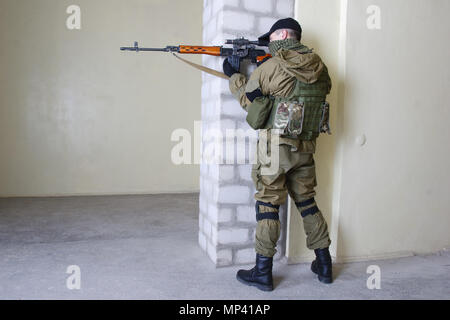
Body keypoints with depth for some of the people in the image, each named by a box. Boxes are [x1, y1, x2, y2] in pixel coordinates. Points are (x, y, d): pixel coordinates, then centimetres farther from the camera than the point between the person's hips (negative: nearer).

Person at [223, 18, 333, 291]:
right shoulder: (319, 67, 7)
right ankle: (324, 264, 26)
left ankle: (263, 271, 10)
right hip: (306, 146, 6)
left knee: (268, 203, 2)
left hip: (276, 145, -5)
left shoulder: (271, 66, -9)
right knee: (307, 202, 17)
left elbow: (247, 98, 3)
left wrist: (233, 75, 21)